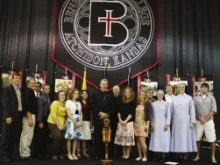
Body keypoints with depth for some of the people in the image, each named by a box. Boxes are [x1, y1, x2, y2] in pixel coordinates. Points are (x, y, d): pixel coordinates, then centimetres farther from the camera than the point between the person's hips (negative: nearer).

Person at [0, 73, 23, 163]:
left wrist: (21, 115, 7)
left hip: (18, 116, 6)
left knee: (15, 137, 9)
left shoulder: (20, 90, 15)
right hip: (10, 116, -6)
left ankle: (10, 153, 20)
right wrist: (8, 116, -18)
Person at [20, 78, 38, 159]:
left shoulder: (31, 92, 16)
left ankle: (24, 152, 22)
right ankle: (25, 153, 2)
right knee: (27, 135, -5)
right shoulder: (27, 92, -13)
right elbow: (27, 106, -21)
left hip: (31, 115, 10)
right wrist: (30, 118, -24)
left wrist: (32, 117, 14)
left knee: (25, 135, 14)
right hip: (29, 115, -10)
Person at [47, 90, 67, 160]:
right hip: (53, 123, -5)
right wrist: (58, 125, -14)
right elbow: (53, 115, -15)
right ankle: (54, 154, 3)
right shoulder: (55, 103, -11)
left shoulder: (65, 104, 5)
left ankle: (60, 154, 14)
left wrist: (64, 125, -1)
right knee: (57, 138, -13)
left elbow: (66, 115, 8)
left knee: (62, 139, -2)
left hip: (62, 125, 5)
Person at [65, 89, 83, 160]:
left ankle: (74, 153, 11)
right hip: (71, 121, -5)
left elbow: (80, 114, 12)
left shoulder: (79, 103, 16)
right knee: (70, 137, -4)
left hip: (78, 122, 5)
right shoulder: (69, 101, -1)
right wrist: (75, 122, -13)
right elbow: (68, 113, -9)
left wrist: (80, 122, -4)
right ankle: (69, 154, 5)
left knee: (76, 138, 4)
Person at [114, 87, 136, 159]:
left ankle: (128, 154, 7)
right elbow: (119, 111, 8)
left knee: (128, 138, -4)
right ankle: (124, 153, 17)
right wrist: (120, 120, -6)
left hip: (129, 122, -4)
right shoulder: (122, 101, 11)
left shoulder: (133, 102, -2)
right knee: (122, 138, 7)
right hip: (121, 122, 5)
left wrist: (125, 121, -14)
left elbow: (132, 113, -9)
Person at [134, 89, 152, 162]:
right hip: (137, 124, 5)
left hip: (143, 124, -5)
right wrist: (134, 123, 12)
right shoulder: (137, 103, 10)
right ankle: (140, 156, 15)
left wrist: (147, 124, -13)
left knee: (142, 141, -11)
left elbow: (149, 114, -8)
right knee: (138, 141, 7)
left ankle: (145, 156, 2)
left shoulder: (147, 103, -4)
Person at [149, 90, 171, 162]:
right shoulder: (153, 104, 9)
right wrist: (152, 124, 2)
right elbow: (152, 115, 9)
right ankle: (157, 155, 5)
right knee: (156, 139, -1)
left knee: (163, 139, -4)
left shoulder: (166, 103, 6)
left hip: (163, 125, -1)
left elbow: (168, 115, 2)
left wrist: (167, 124, -6)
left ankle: (163, 155, 1)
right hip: (155, 125, 1)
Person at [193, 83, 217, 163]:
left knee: (212, 139, -1)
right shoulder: (196, 98, 6)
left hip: (209, 121, -1)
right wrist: (200, 119, -11)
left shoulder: (211, 98, 3)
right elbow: (194, 110, 2)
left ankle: (213, 157, 10)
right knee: (197, 139, 4)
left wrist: (206, 119, -10)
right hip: (199, 121, 1)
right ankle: (197, 155, 14)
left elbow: (214, 110, -3)